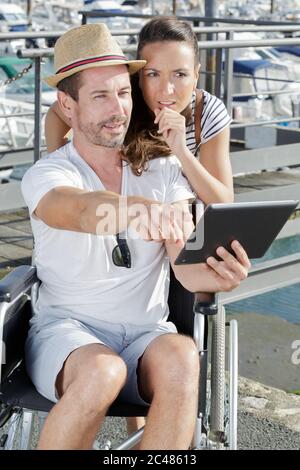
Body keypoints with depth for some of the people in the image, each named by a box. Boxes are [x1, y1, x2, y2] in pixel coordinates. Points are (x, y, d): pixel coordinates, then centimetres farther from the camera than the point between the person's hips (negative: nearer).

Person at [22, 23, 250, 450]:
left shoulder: (163, 169, 7)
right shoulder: (46, 176, -3)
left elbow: (187, 266, -5)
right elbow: (81, 209, -30)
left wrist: (221, 275, -30)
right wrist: (140, 209, -53)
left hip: (147, 333, 2)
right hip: (67, 330, -2)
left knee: (181, 358, -33)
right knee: (102, 372, -36)